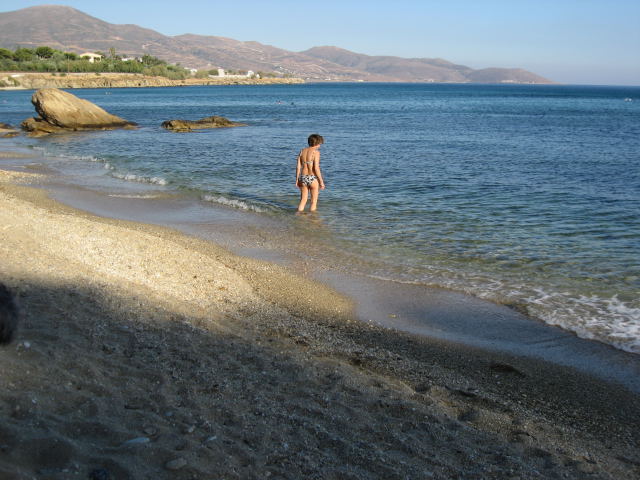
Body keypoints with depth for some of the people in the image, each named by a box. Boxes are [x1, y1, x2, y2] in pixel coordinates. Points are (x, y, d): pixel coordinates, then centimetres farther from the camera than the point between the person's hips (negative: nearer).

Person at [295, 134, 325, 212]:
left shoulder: (302, 151, 6)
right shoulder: (316, 152, -11)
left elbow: (298, 167, 4)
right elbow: (316, 168, -17)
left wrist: (297, 180, 12)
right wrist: (321, 181, -11)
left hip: (303, 178, 5)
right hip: (313, 179, -5)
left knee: (303, 201, 17)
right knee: (314, 202, 10)